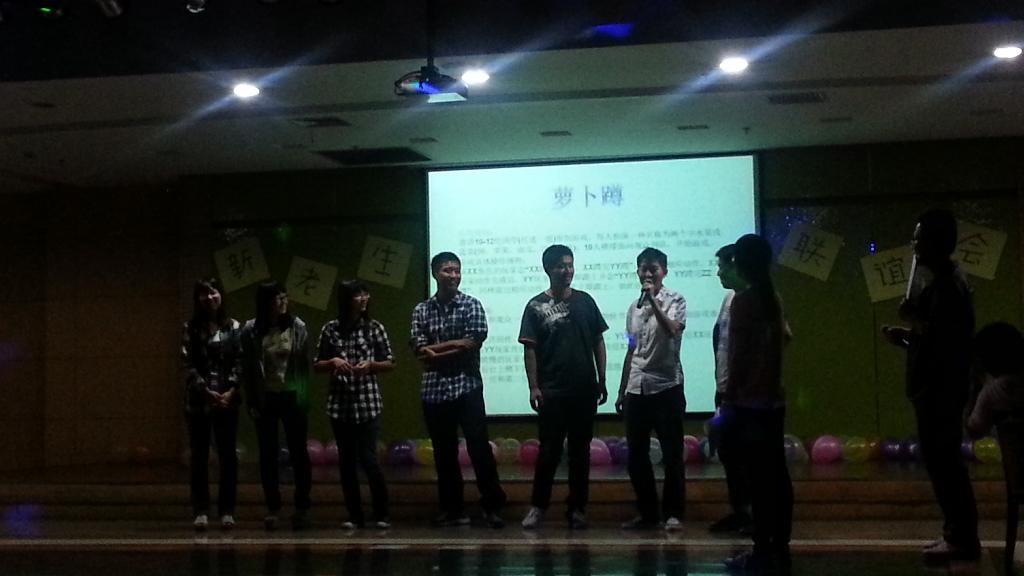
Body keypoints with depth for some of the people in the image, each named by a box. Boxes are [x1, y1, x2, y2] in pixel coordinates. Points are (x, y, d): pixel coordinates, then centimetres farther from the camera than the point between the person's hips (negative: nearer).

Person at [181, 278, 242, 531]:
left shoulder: (233, 327, 6)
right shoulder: (191, 328, 5)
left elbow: (239, 362, 0)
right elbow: (188, 364, -2)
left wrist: (231, 391, -12)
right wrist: (206, 391, -12)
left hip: (227, 399, 0)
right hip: (198, 399, 0)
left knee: (228, 455, 0)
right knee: (199, 456, 2)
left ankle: (226, 511, 6)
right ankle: (200, 511, 6)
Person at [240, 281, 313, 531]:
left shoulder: (297, 327, -2)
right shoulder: (251, 331, -3)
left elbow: (306, 364, -2)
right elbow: (247, 369, -1)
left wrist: (304, 398, -7)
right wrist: (251, 402, -4)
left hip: (292, 397, 0)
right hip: (265, 399, 0)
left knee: (298, 453, 3)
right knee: (267, 455, 6)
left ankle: (302, 508, 11)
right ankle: (273, 508, 14)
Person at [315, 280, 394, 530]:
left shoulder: (374, 328, 0)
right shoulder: (330, 329, 3)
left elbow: (390, 363, 5)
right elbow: (317, 366, 9)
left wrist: (370, 364, -13)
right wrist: (333, 362, -11)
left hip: (368, 403, -2)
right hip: (340, 404, 2)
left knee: (368, 458, -7)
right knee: (346, 461, 5)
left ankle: (382, 514, 7)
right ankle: (355, 515, 14)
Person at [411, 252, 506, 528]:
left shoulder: (471, 305, 2)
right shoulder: (421, 310, 9)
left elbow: (474, 342, -10)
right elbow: (420, 351, -2)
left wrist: (436, 349, -7)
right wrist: (456, 345, -11)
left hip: (467, 388, -3)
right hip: (434, 391, 3)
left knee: (479, 447, -5)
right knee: (444, 453, 7)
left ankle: (492, 507, 1)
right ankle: (452, 509, 15)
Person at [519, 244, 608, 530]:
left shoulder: (585, 301, 7)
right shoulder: (536, 306, -1)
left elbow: (598, 341, 10)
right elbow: (530, 348, -3)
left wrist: (602, 380, 6)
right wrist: (533, 387, -10)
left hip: (585, 390, 3)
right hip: (552, 391, -3)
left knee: (580, 450, 7)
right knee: (549, 450, -1)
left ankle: (577, 508, 14)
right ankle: (538, 506, 9)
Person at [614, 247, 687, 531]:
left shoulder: (675, 300, -3)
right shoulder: (633, 307, 15)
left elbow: (672, 330, -23)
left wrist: (653, 300, -24)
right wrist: (621, 390, 18)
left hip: (667, 386, -6)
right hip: (636, 389, 6)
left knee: (672, 454, -2)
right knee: (636, 455, 7)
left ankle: (673, 513, 6)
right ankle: (648, 512, 16)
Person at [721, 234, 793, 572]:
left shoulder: (743, 299, -11)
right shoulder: (773, 298, 11)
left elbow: (738, 354, -13)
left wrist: (729, 397, -9)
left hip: (749, 400, -8)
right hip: (773, 399, 8)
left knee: (759, 477, -7)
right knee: (777, 474, 8)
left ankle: (762, 551, -6)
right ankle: (780, 547, 11)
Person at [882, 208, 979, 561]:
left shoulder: (946, 284, -17)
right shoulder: (942, 280, 16)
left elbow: (946, 337, -25)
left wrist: (913, 320, -16)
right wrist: (908, 337, 9)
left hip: (940, 389, -11)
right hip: (936, 387, 11)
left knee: (942, 461, -6)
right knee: (942, 461, 13)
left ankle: (962, 539, 0)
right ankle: (958, 534, 19)